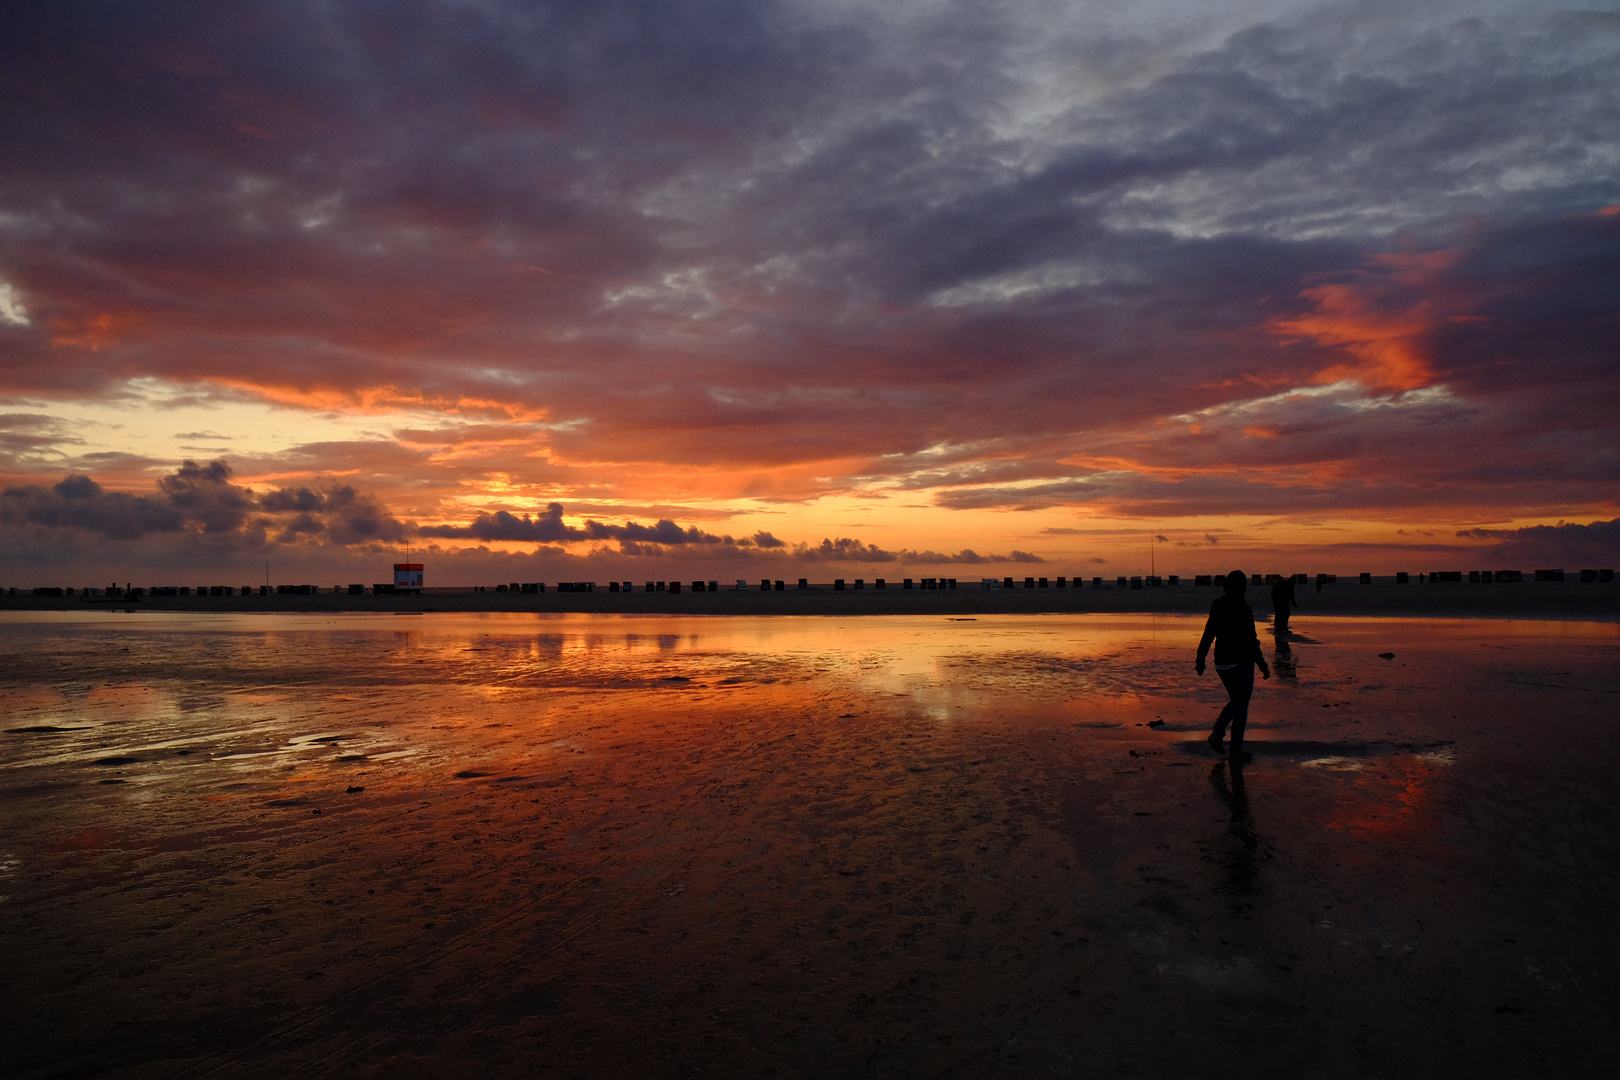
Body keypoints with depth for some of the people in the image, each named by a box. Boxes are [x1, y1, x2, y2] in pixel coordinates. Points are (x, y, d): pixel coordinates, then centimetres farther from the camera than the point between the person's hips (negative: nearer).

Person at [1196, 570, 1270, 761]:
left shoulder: (1217, 607, 3)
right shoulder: (1242, 609, -17)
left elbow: (1207, 635, 9)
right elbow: (1250, 640, -18)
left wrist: (1200, 660, 17)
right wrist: (1262, 666, -11)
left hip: (1222, 663, 6)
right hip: (1240, 663, -6)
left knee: (1236, 701, 22)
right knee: (1241, 706, 5)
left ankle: (1217, 732, 5)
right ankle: (1236, 750, 9)